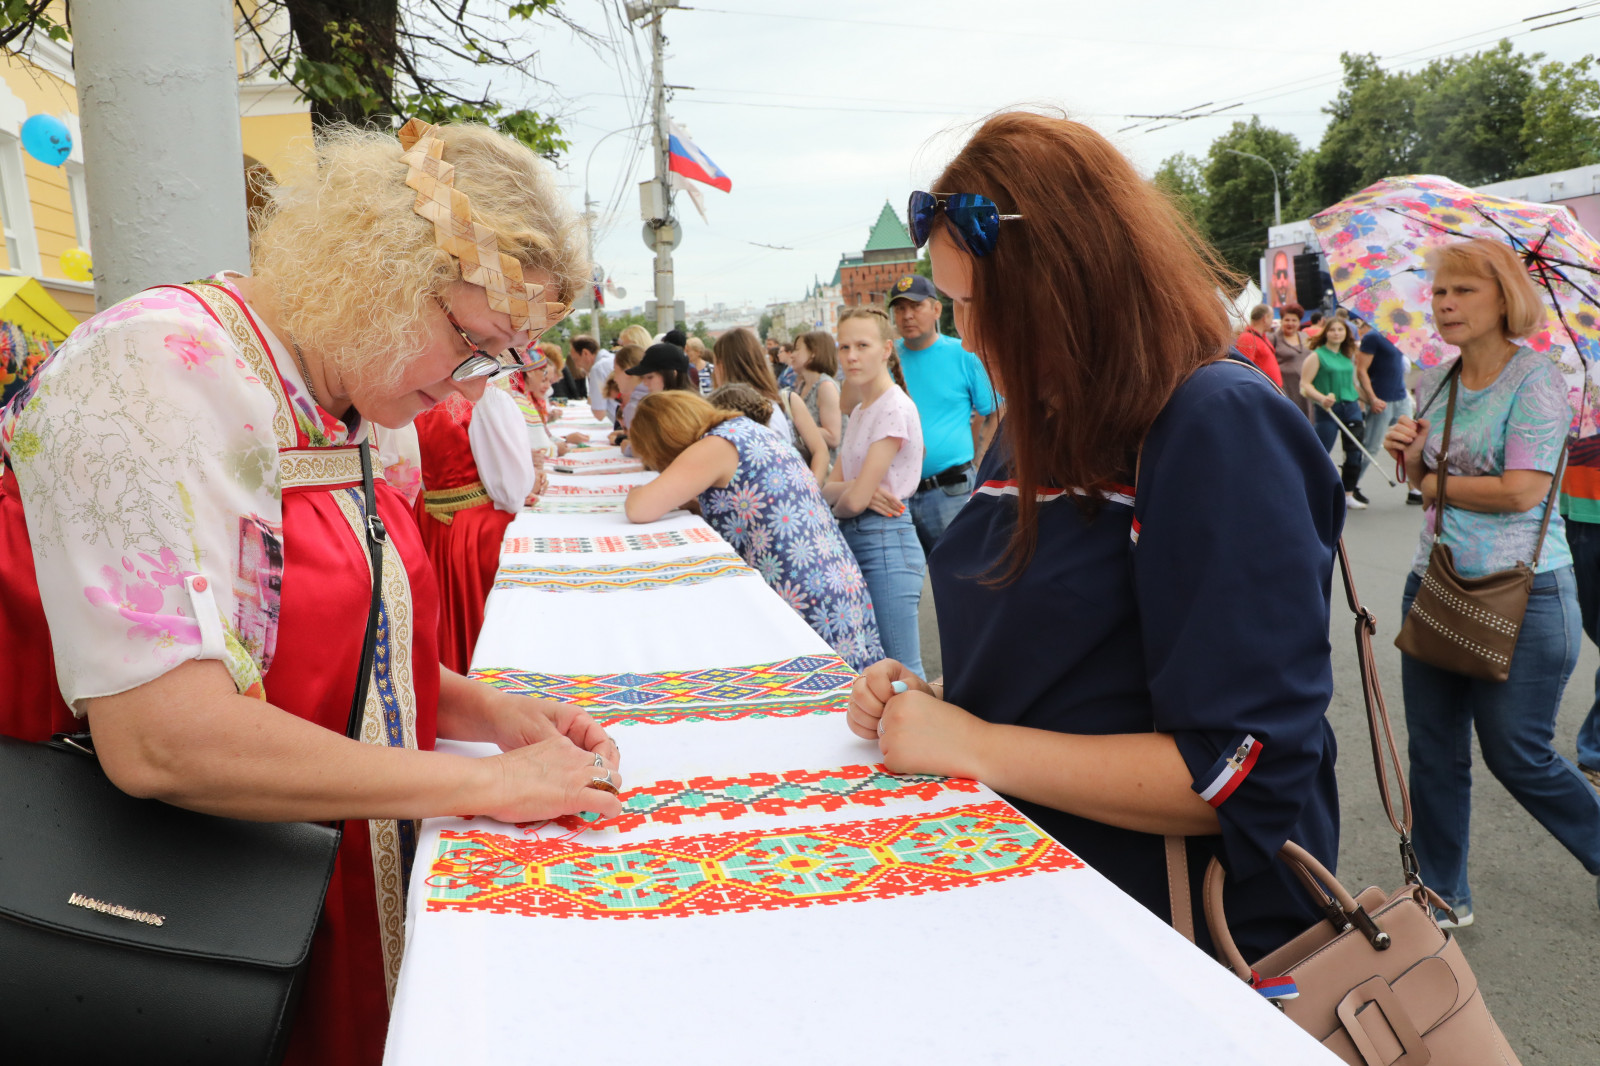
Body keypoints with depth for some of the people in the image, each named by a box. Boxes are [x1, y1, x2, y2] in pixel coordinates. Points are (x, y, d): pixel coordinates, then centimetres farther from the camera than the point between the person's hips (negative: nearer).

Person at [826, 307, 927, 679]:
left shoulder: (895, 407, -13)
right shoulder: (858, 412, 16)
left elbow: (854, 502, -16)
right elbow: (830, 488, 11)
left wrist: (841, 503, 6)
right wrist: (852, 488, -11)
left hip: (885, 543, -9)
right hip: (854, 540, 9)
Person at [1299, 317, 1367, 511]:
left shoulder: (1348, 356, 14)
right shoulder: (1317, 356, -4)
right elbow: (1305, 385, -11)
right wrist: (1322, 398, -25)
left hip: (1351, 407, 6)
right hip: (1328, 410, -6)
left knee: (1355, 454, 3)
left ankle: (1348, 495, 14)